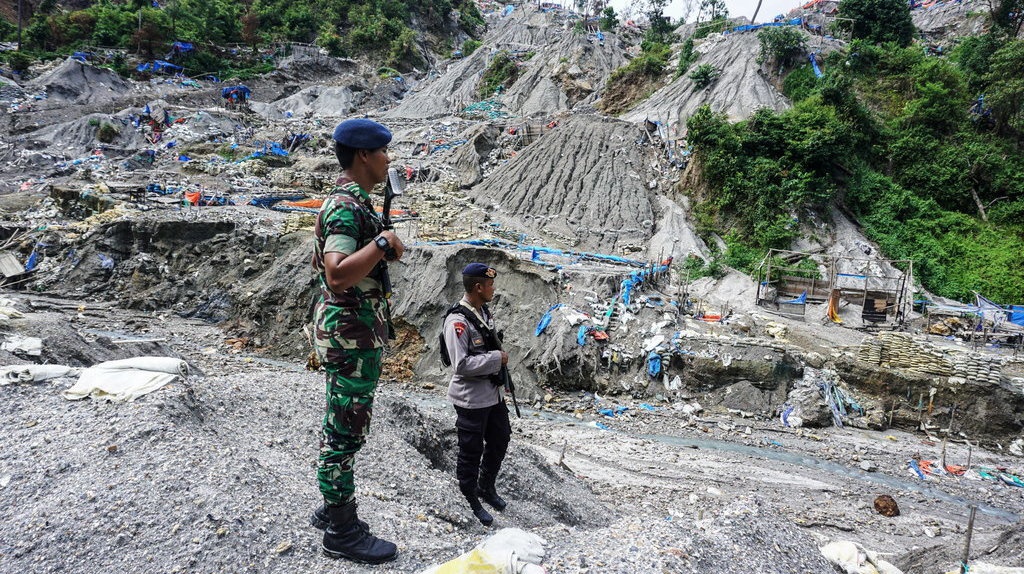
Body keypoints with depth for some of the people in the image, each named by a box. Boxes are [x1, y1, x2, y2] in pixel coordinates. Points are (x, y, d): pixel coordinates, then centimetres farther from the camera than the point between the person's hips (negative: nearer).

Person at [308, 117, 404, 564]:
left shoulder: (354, 202, 15)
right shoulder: (346, 207, -18)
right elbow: (337, 275, -32)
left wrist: (385, 248, 15)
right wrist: (383, 243, -27)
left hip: (357, 332, 11)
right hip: (351, 332, -11)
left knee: (342, 428, 18)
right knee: (346, 431, -1)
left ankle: (333, 510, 32)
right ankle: (342, 531, 12)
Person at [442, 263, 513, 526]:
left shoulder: (484, 311, 5)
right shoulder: (457, 321, -23)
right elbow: (462, 365, -27)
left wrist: (501, 355, 7)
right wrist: (497, 358, -21)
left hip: (493, 393, 9)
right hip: (471, 399, -9)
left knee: (500, 440, 22)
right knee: (471, 451, 7)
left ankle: (487, 486, 43)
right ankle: (471, 501, 26)